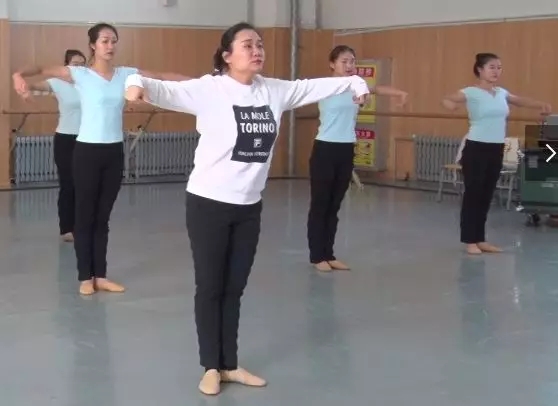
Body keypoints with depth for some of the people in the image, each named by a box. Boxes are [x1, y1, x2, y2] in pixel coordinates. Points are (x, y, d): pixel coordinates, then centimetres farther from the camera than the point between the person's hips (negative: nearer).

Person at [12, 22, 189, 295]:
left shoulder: (126, 74, 5)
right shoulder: (80, 74, -6)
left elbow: (164, 77, 9)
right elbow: (43, 70, -15)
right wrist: (20, 74, -36)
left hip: (114, 151, 4)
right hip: (87, 150, -4)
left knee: (103, 217, 12)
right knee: (85, 216, 4)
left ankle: (100, 276, 19)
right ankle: (85, 277, 13)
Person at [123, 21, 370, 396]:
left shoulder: (274, 90, 3)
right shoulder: (208, 89, -13)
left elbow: (315, 86, 16)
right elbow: (167, 91, -25)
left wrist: (355, 82, 21)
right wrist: (138, 84, -45)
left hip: (249, 206, 5)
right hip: (208, 203, -5)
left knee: (234, 289, 15)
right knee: (210, 288, 6)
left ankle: (230, 365, 27)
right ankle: (211, 367, 20)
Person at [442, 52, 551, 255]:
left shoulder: (502, 93, 11)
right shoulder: (471, 92, -8)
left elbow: (520, 100, 28)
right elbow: (446, 100, -17)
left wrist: (541, 105, 17)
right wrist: (453, 105, -38)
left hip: (497, 149, 6)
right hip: (476, 148, -6)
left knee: (486, 195, 11)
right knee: (472, 194, -1)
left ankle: (480, 239, 20)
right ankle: (470, 241, 7)